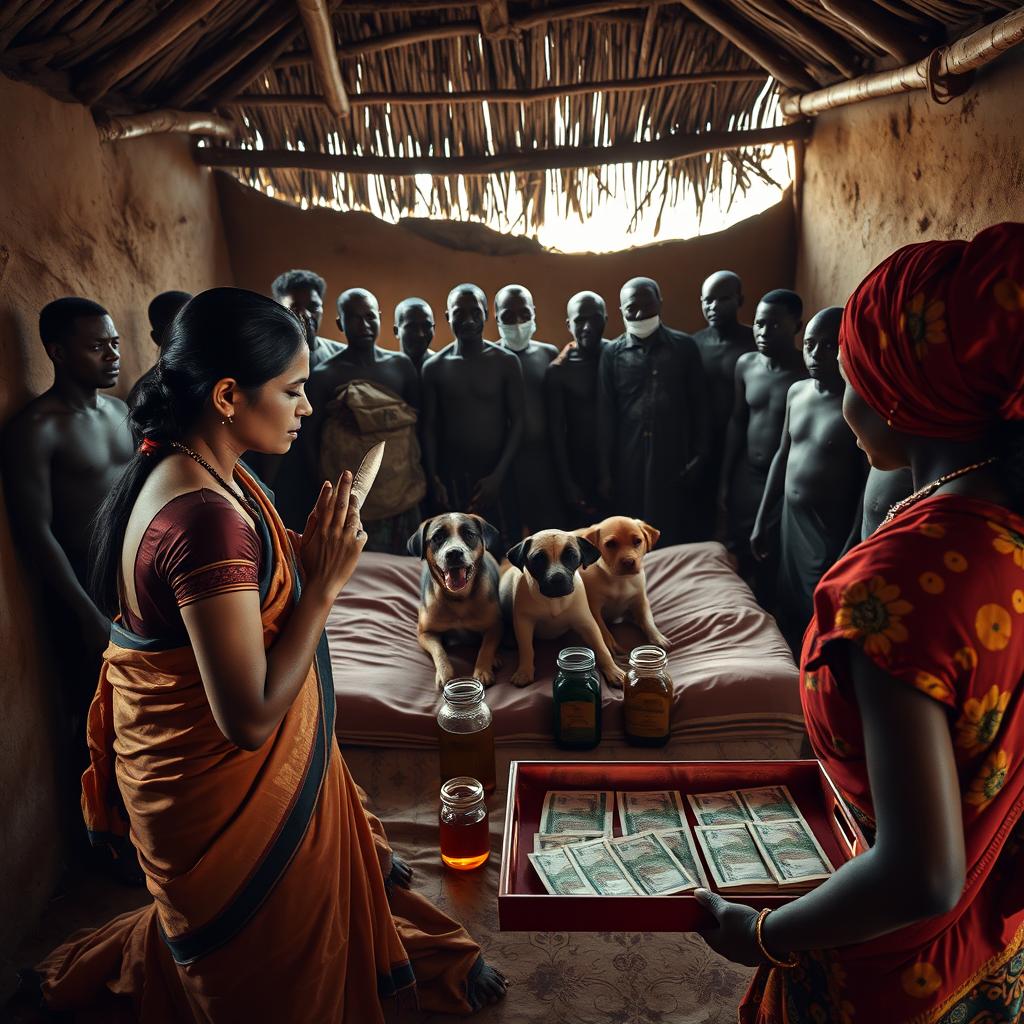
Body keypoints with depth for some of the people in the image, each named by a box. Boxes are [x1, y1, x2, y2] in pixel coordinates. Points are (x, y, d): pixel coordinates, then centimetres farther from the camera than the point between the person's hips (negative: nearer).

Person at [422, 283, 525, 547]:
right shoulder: (434, 367, 3)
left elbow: (518, 422, -3)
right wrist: (433, 479, -3)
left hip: (497, 476, -1)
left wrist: (498, 476, -10)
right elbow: (429, 427, 6)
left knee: (505, 553, 0)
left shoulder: (506, 362, -1)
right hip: (451, 476, 1)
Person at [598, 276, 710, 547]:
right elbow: (606, 415, 4)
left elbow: (699, 404, 6)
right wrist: (605, 471, 2)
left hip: (674, 459, 0)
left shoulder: (684, 346, 3)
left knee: (675, 536, 5)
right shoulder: (612, 354, 4)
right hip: (629, 462, 1)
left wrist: (699, 456, 1)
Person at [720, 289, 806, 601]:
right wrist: (725, 480, 9)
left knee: (774, 570, 8)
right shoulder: (745, 364, 1)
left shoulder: (808, 373, -18)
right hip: (745, 477, 6)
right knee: (737, 562, 18)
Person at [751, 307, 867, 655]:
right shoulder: (796, 392, 5)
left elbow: (871, 486, -18)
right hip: (790, 524, 7)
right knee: (787, 618, 19)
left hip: (831, 535, -7)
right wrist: (761, 520, 14)